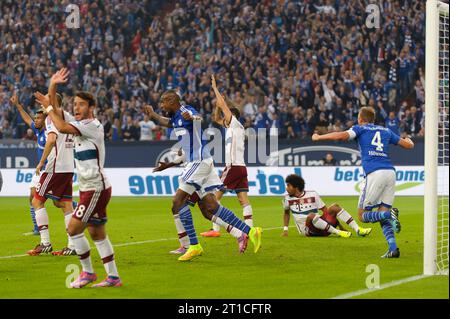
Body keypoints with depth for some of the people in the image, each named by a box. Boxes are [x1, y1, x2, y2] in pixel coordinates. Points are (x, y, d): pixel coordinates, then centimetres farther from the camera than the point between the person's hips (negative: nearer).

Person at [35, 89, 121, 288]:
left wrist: (48, 107, -14)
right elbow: (60, 117, 12)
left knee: (73, 228, -10)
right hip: (89, 189, 10)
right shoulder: (79, 124, 12)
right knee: (97, 233, 10)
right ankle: (113, 277, 13)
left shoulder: (93, 126, -16)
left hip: (96, 188, -10)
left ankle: (87, 272, 1)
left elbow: (62, 127, -26)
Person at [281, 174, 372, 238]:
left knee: (335, 207, -18)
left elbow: (326, 211, 4)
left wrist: (340, 226, 0)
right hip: (307, 230, -2)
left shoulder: (312, 195, 4)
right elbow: (286, 212, 22)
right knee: (311, 215, -36)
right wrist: (285, 229, 14)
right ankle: (337, 232, -33)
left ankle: (358, 230, -24)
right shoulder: (288, 199, 4)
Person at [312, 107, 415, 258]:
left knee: (363, 215, 4)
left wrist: (318, 137, 6)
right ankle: (393, 248, -10)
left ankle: (389, 214, -24)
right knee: (382, 214, 10)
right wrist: (409, 140, 53)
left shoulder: (360, 129, 11)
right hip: (390, 172, 5)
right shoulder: (386, 131, 24)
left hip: (374, 173, -5)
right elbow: (408, 145, 28)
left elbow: (342, 136, -7)